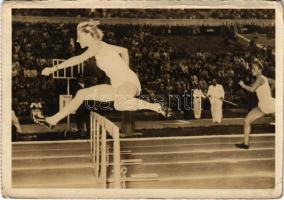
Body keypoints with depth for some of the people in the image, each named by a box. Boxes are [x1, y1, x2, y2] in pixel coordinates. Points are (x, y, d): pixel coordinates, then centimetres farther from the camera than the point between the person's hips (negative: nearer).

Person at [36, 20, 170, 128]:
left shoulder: (97, 46, -11)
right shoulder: (102, 46, 15)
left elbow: (79, 59, -26)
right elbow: (124, 50, 29)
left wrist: (53, 68, -25)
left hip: (129, 83, -10)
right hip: (118, 86, 10)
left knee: (119, 105, -43)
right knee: (82, 94, 11)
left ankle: (156, 107, -25)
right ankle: (53, 120, 20)